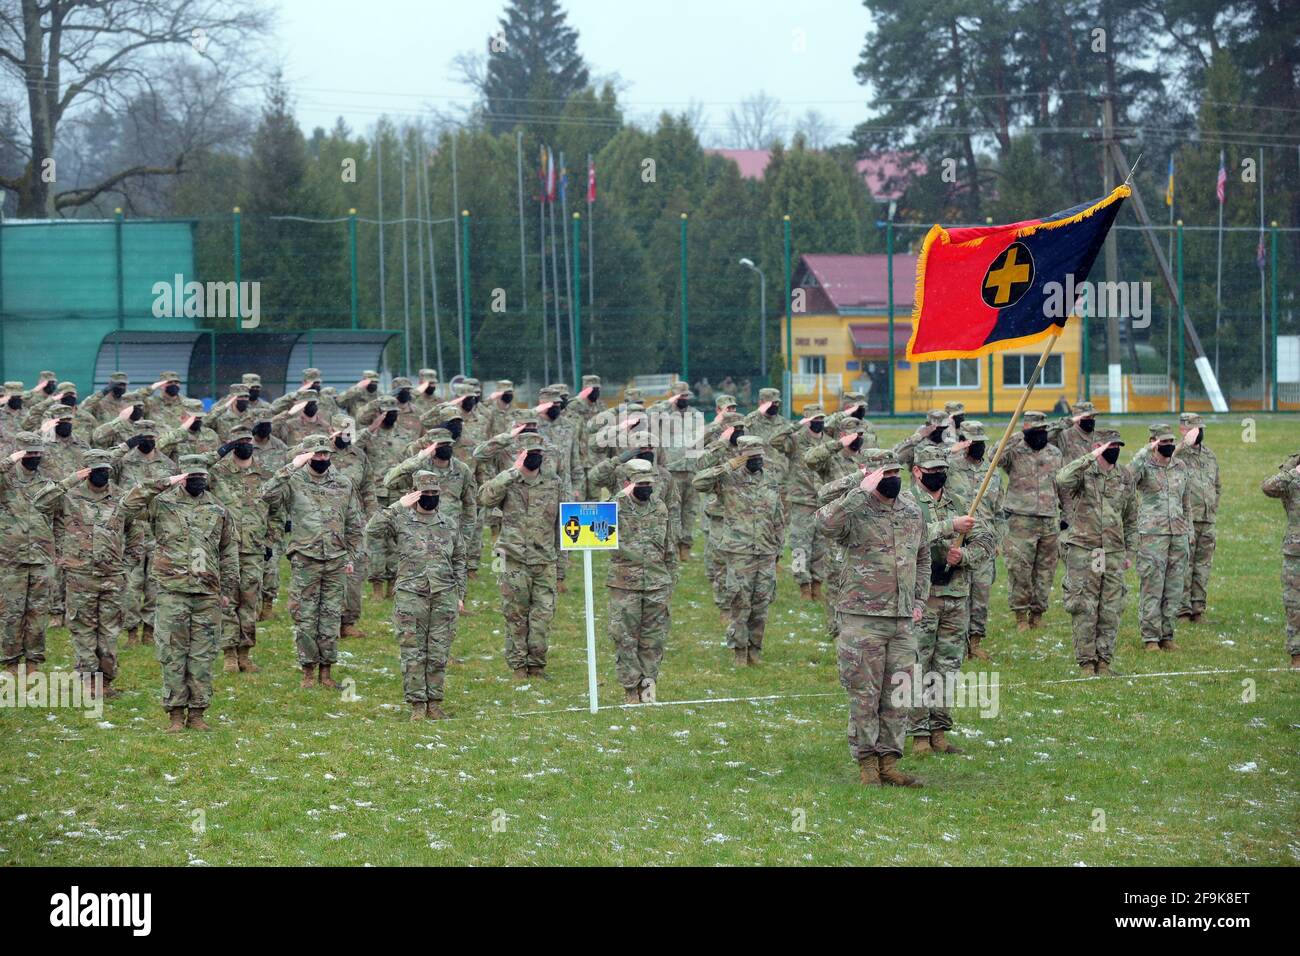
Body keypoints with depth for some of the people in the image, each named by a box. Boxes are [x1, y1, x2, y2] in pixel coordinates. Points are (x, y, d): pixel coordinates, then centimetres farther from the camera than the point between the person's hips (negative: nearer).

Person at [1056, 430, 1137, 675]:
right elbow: (1062, 479, -30)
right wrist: (1091, 457, -29)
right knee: (1084, 610, -3)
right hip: (1083, 551, -4)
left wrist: (1130, 552, 15)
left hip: (1114, 553, 5)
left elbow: (1130, 519, 18)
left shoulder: (1125, 477, 11)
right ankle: (1086, 662, 4)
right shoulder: (1084, 472, -5)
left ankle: (1104, 661, 13)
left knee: (1111, 611, 5)